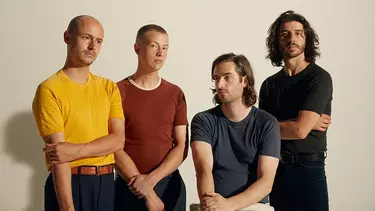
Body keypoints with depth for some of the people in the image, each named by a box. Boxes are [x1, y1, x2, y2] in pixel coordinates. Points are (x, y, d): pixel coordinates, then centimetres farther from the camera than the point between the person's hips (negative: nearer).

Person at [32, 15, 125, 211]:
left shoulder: (109, 87, 6)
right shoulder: (49, 90, -9)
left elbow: (118, 140, -4)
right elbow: (59, 154, -16)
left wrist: (77, 150, -19)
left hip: (106, 182, 5)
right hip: (70, 183, -5)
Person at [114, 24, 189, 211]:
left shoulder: (175, 93, 4)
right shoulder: (118, 92, -5)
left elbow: (182, 146, 0)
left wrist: (152, 178, -15)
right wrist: (146, 191, -13)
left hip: (170, 185, 3)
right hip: (130, 187, -2)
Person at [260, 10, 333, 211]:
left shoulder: (319, 78, -9)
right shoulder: (269, 84, 7)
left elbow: (300, 130, -18)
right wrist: (302, 122, -13)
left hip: (309, 170, -4)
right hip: (275, 168, 5)